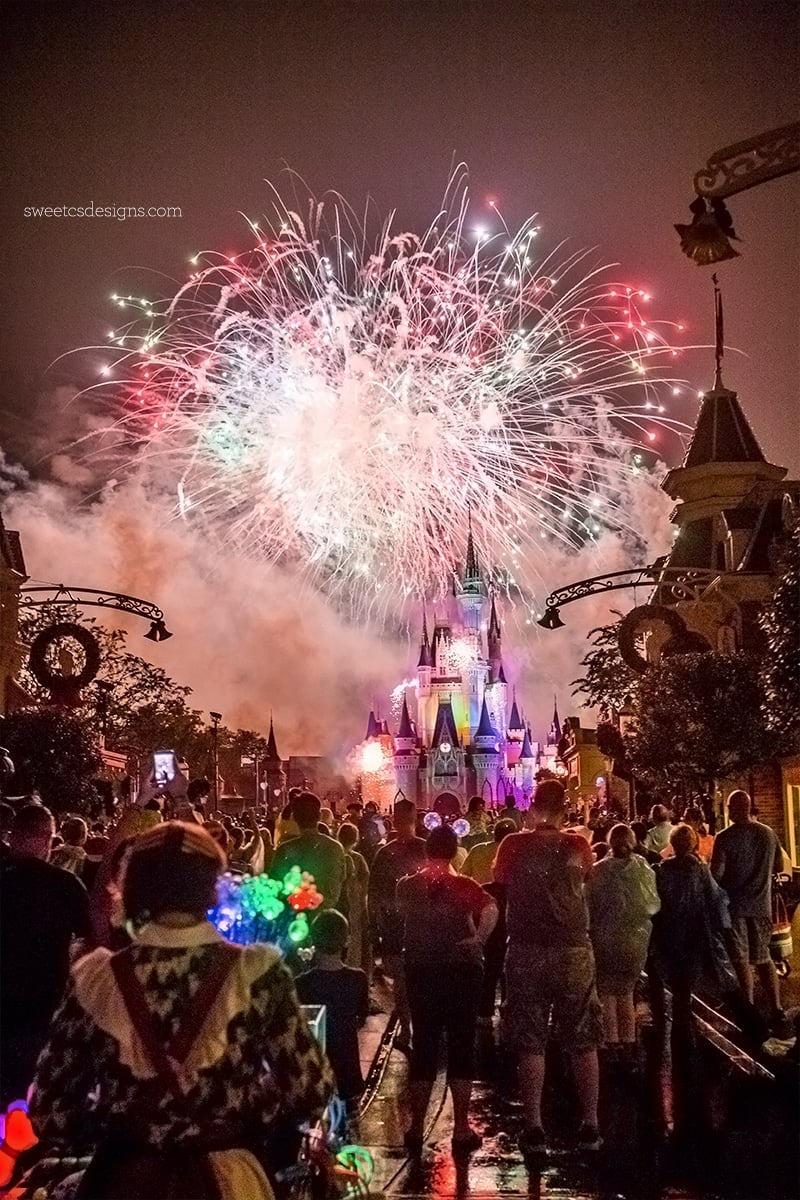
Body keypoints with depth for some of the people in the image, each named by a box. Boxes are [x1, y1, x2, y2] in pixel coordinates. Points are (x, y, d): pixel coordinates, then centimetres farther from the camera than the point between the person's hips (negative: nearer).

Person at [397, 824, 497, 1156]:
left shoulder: (407, 886, -1)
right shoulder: (464, 886, -9)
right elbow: (491, 910, -25)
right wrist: (478, 941, -14)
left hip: (421, 970, 2)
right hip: (462, 969, -2)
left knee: (423, 1046, 9)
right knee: (461, 1047, 6)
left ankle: (416, 1128, 12)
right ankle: (461, 1128, 8)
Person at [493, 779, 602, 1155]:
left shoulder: (514, 845, -7)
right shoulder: (577, 846, -3)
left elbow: (498, 882, 9)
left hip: (527, 952, -1)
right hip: (574, 951, 1)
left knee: (529, 1043, 6)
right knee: (583, 1041, 11)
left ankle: (534, 1128, 6)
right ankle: (590, 1125, 14)